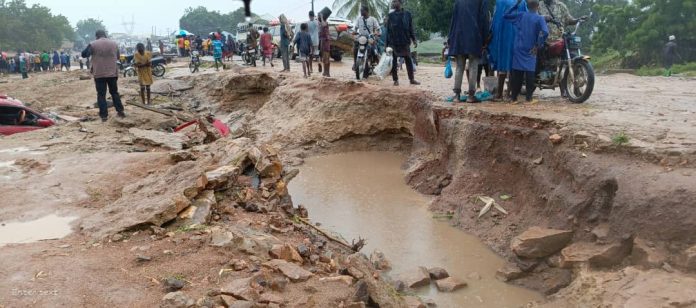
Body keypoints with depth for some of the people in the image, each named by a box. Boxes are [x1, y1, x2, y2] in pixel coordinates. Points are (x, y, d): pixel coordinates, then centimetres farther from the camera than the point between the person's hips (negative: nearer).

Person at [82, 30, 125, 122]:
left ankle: (104, 115, -1)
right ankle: (120, 111, 16)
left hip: (99, 74, -3)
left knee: (101, 94, 2)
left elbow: (84, 54, 3)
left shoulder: (93, 44, -5)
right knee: (114, 92, 17)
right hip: (113, 73, 3)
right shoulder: (114, 43, 7)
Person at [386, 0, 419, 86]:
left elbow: (411, 28, 7)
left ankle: (412, 79, 11)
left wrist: (414, 40, 0)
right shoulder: (391, 15, 3)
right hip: (393, 43, 0)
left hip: (405, 42, 0)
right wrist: (387, 44, -1)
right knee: (393, 62, 2)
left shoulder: (407, 14, 3)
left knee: (409, 61, 3)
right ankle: (395, 80, 10)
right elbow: (388, 30, 4)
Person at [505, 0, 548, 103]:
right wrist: (538, 45, -9)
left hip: (518, 49, 3)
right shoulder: (539, 18, -4)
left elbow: (506, 15, 15)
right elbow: (545, 32, -18)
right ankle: (529, 98, -1)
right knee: (530, 74, 0)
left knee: (516, 74, 4)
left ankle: (514, 98, 5)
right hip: (530, 50, -3)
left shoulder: (520, 15, 4)